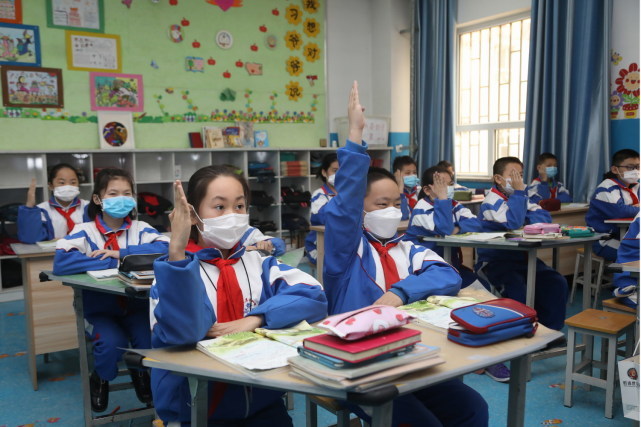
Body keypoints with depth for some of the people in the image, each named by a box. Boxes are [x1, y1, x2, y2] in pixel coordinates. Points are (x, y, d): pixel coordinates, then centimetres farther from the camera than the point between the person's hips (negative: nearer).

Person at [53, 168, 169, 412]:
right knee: (113, 342, -28)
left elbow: (165, 247, -19)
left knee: (151, 340, -23)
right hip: (99, 308, -1)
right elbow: (61, 263, -24)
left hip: (136, 305, 2)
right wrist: (112, 262, -23)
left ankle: (141, 373, 16)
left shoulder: (140, 228, 0)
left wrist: (121, 253, -25)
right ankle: (100, 380, 10)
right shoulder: (85, 231, -7)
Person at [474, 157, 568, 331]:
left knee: (557, 283, -10)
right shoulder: (492, 201, -11)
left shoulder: (520, 199, 15)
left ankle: (550, 330, 2)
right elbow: (514, 222, -26)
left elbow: (544, 216, 3)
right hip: (494, 260, -7)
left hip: (522, 256, 7)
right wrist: (519, 192, -19)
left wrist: (525, 222, -15)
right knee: (518, 289, -32)